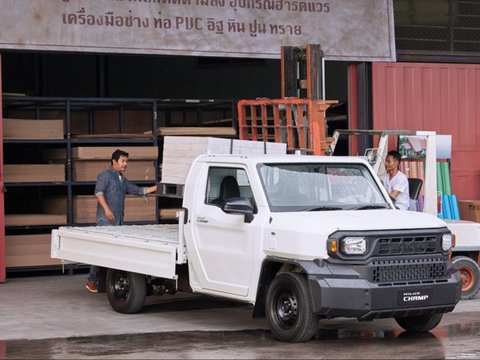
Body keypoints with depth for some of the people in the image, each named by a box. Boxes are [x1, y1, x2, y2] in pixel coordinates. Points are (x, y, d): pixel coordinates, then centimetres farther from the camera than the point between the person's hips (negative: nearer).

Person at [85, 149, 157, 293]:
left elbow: (139, 191, 27)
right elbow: (99, 192, -13)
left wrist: (156, 188, 18)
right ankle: (91, 281, -6)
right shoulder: (105, 175, 0)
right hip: (106, 221, -8)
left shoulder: (123, 180, 26)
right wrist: (106, 209, -24)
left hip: (119, 221, 8)